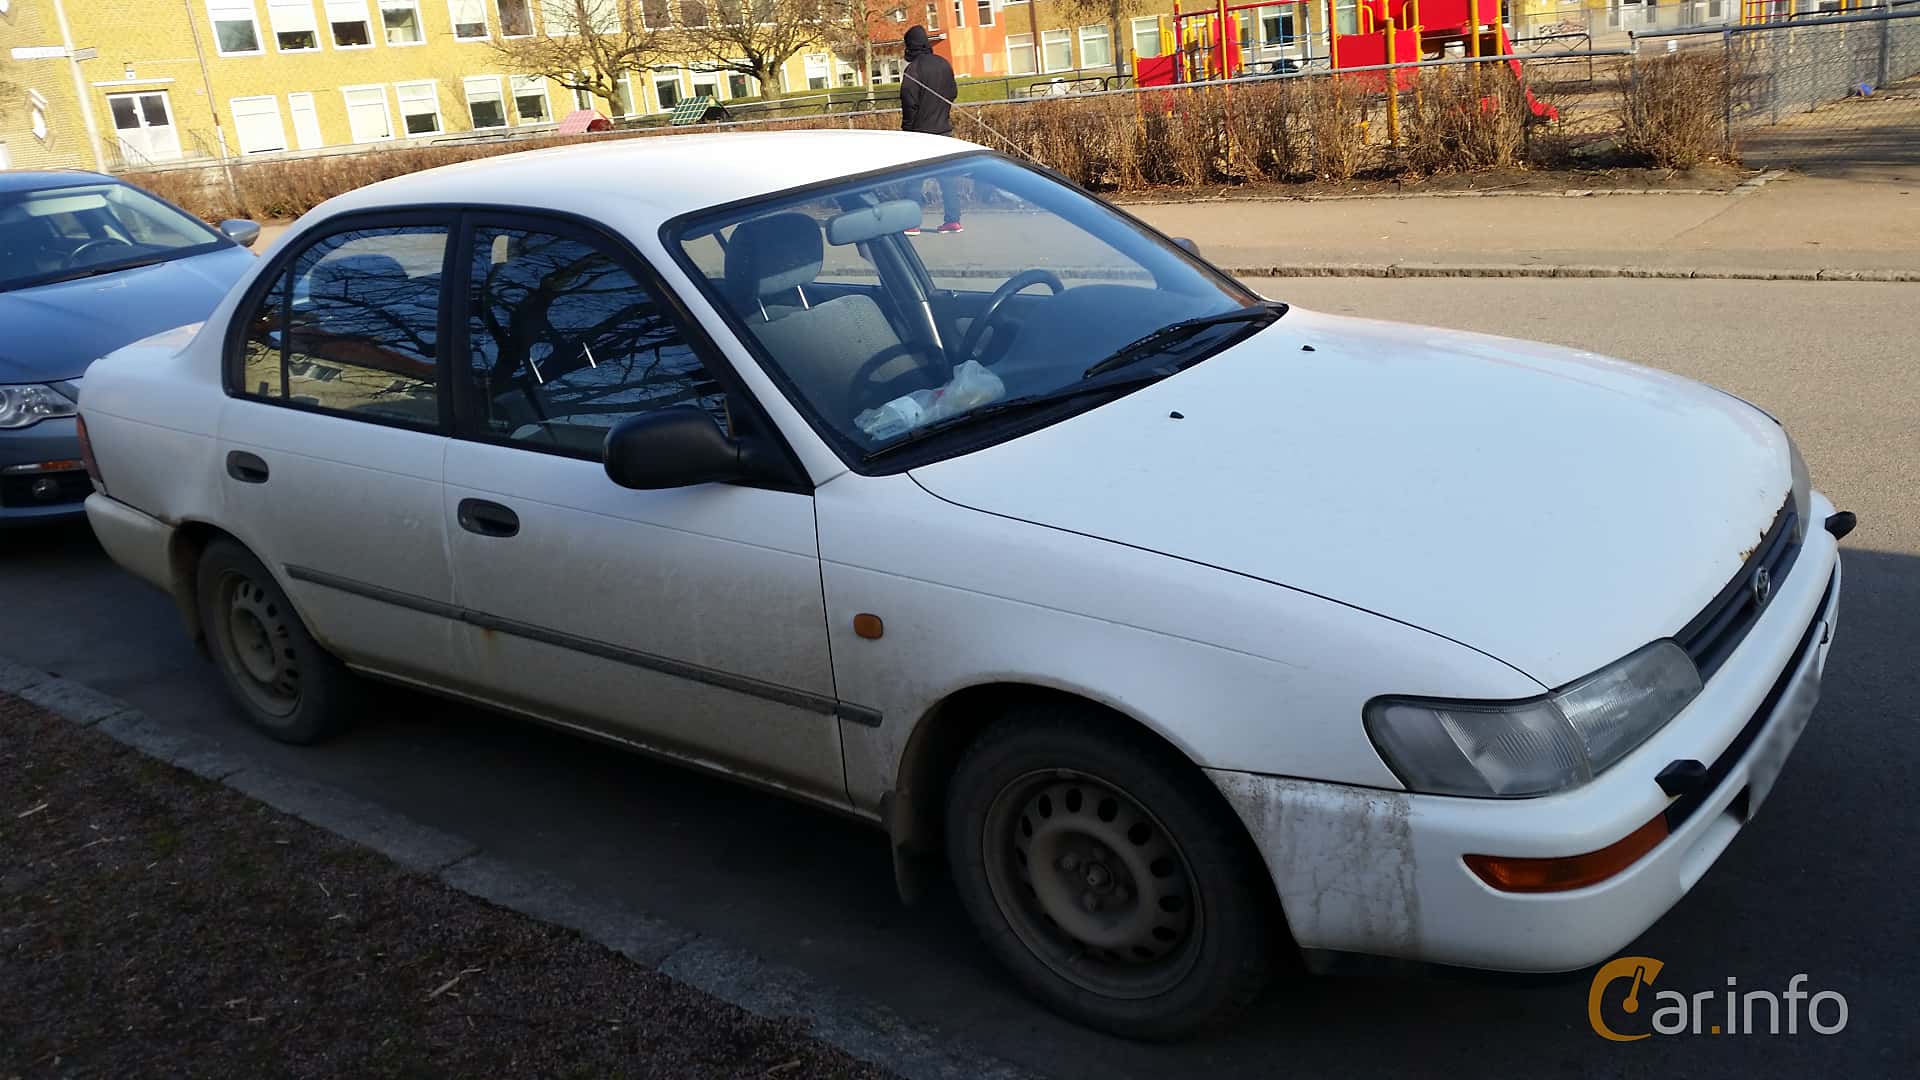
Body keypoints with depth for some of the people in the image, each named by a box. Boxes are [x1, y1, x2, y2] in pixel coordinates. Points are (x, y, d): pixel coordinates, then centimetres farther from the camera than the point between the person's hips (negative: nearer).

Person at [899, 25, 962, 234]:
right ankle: (953, 220, 9)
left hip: (921, 130, -5)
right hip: (943, 129, 5)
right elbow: (953, 93, 13)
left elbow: (909, 101, -16)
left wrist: (907, 127, -5)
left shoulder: (913, 68, -14)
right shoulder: (943, 64, 4)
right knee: (946, 175, 10)